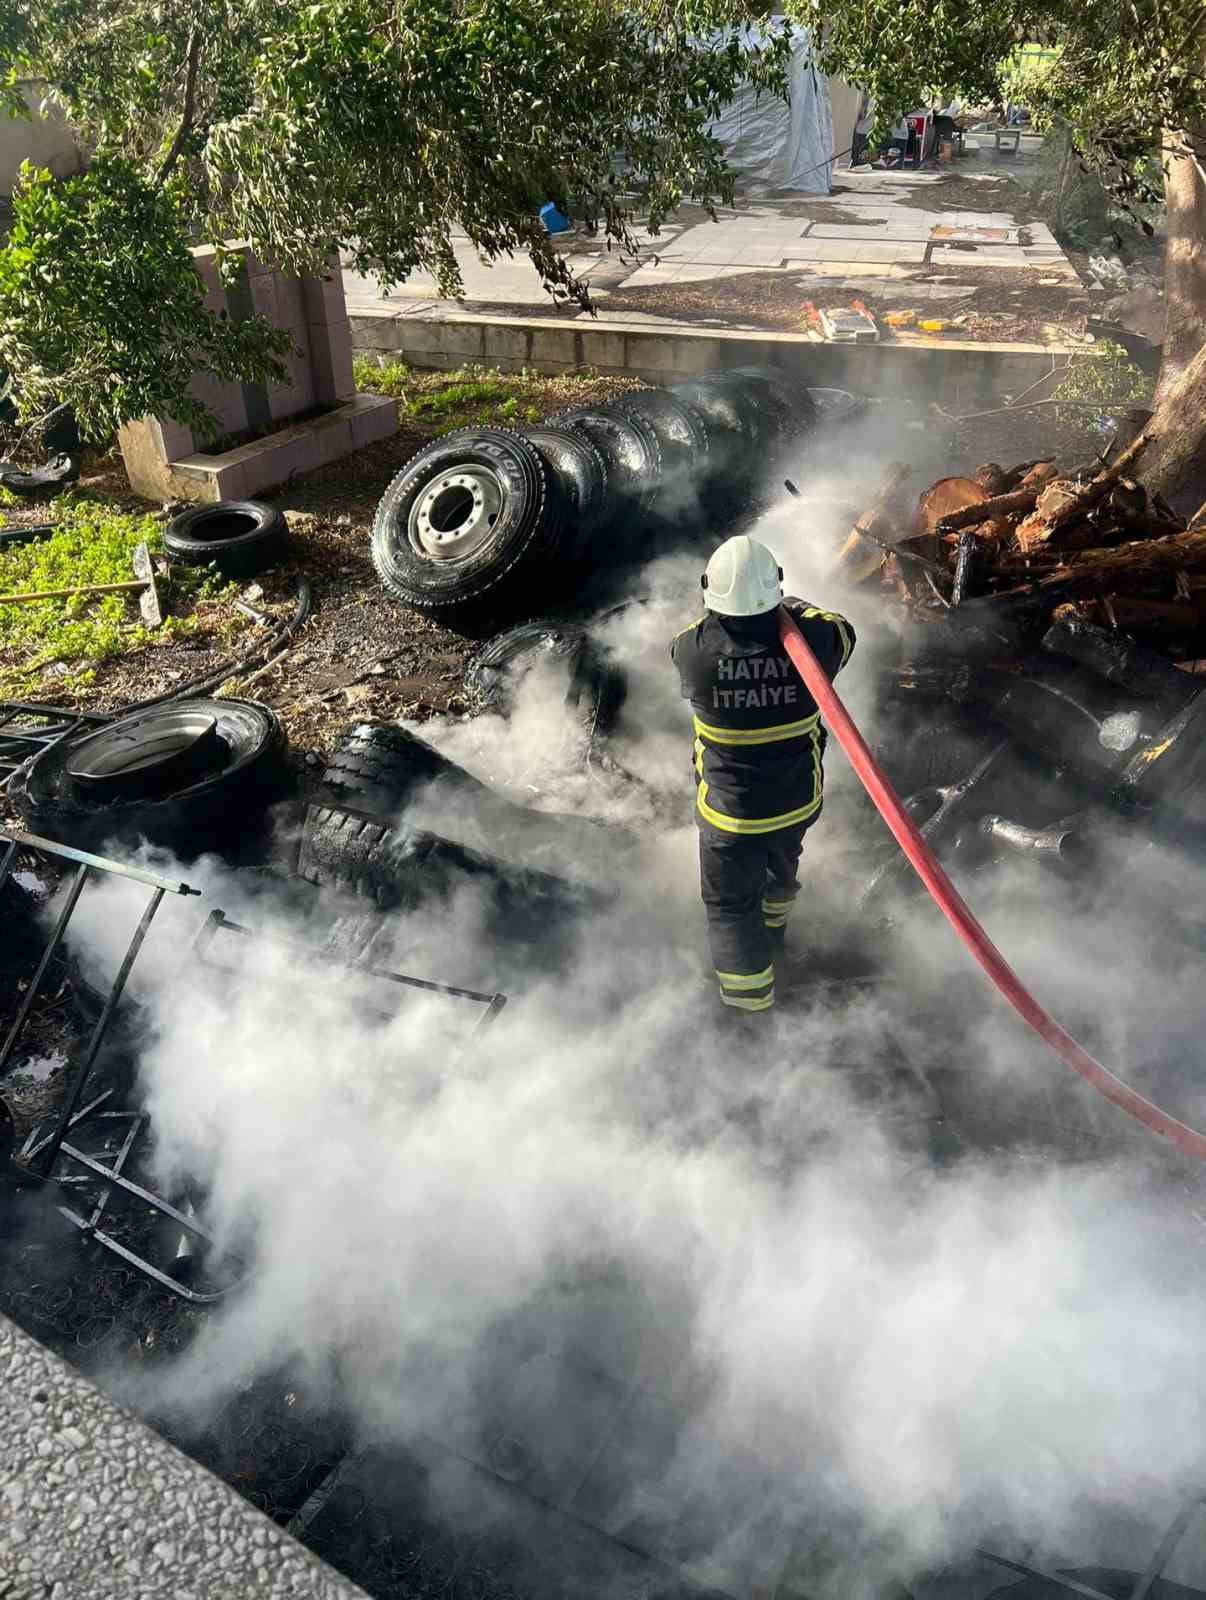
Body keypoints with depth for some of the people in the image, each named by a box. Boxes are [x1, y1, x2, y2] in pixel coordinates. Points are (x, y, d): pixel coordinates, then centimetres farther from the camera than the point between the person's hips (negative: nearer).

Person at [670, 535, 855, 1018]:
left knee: (731, 904, 19)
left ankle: (749, 1002, 32)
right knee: (781, 868, 34)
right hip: (797, 802, 3)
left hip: (729, 812, -3)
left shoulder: (694, 650, -27)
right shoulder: (809, 638, -24)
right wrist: (795, 607, 15)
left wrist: (723, 612, 12)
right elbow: (841, 632, 1)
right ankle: (772, 930, 65)